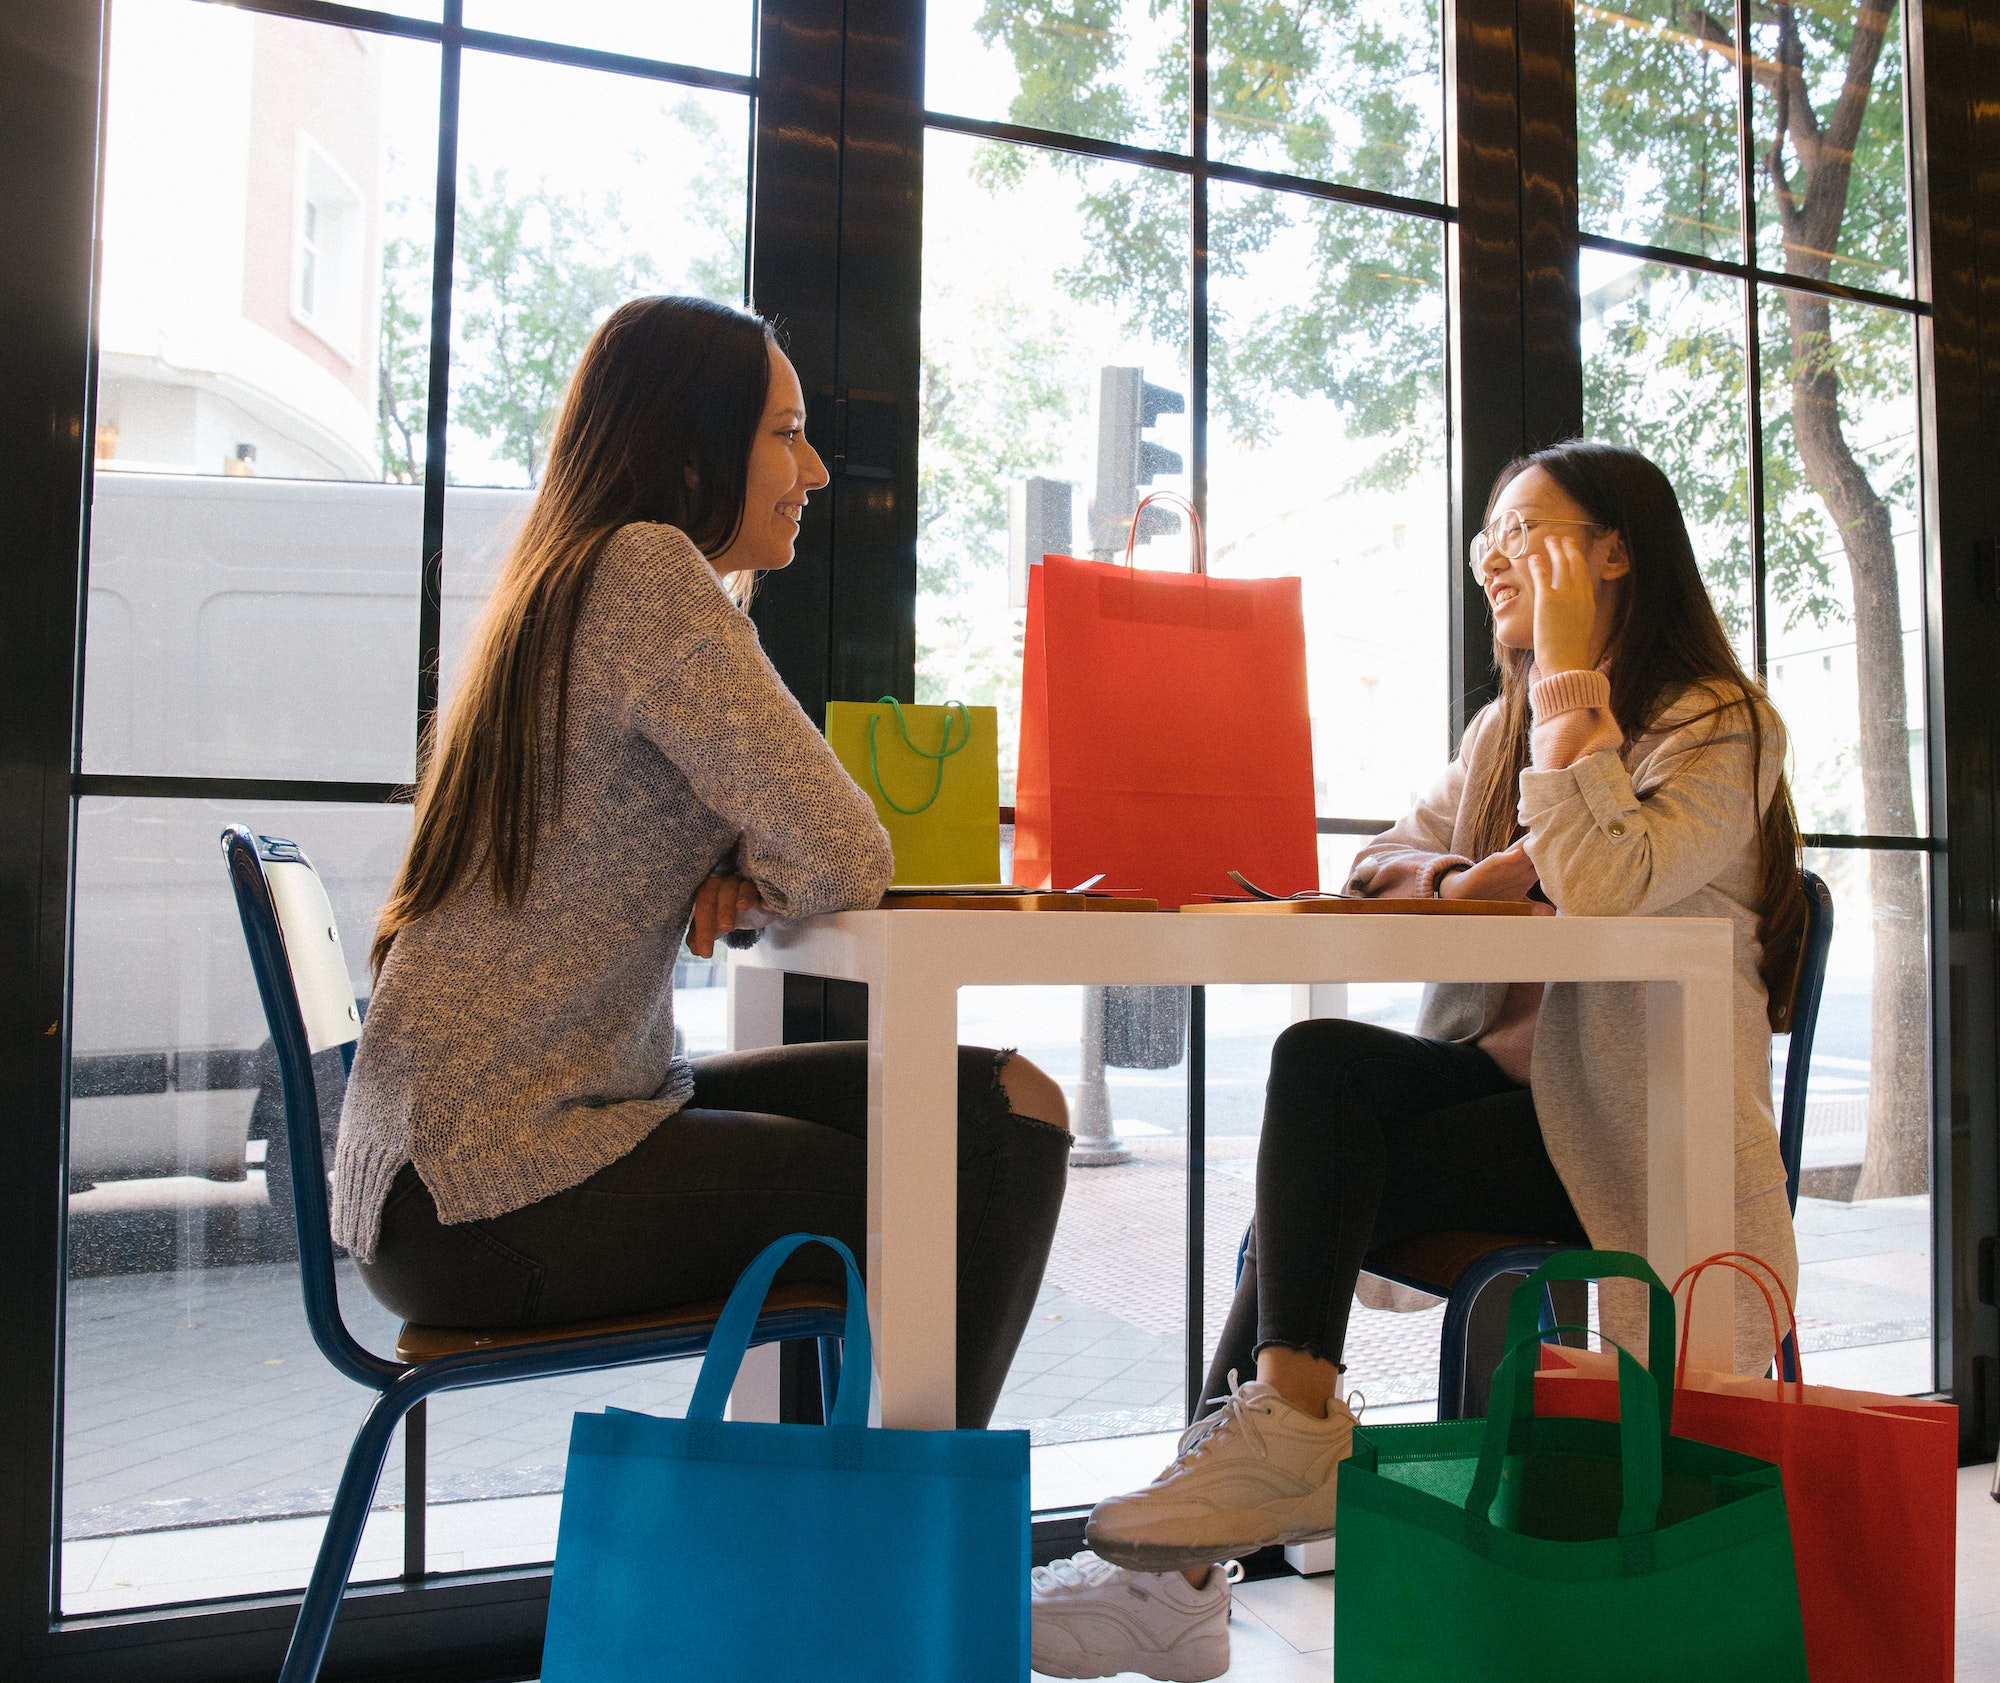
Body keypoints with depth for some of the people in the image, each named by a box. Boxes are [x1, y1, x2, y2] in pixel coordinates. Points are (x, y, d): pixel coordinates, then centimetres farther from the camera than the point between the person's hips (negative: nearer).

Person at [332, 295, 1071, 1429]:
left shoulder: (575, 585, 15)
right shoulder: (650, 573, -15)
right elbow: (847, 863, -21)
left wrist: (740, 882, -5)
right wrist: (753, 883, 1)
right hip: (485, 1203, -9)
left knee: (999, 1099, 6)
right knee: (992, 1165, -5)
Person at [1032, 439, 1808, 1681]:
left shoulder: (1723, 725, -5)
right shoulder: (1509, 725, 19)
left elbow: (1601, 887, -24)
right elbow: (1382, 859, 10)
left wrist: (1571, 680, -15)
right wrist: (1448, 872, -13)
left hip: (1634, 1125, -6)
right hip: (1507, 1076, 6)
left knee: (1324, 1167, -25)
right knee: (1321, 1061, -23)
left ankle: (1288, 1439, -14)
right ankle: (1269, 1444, -24)